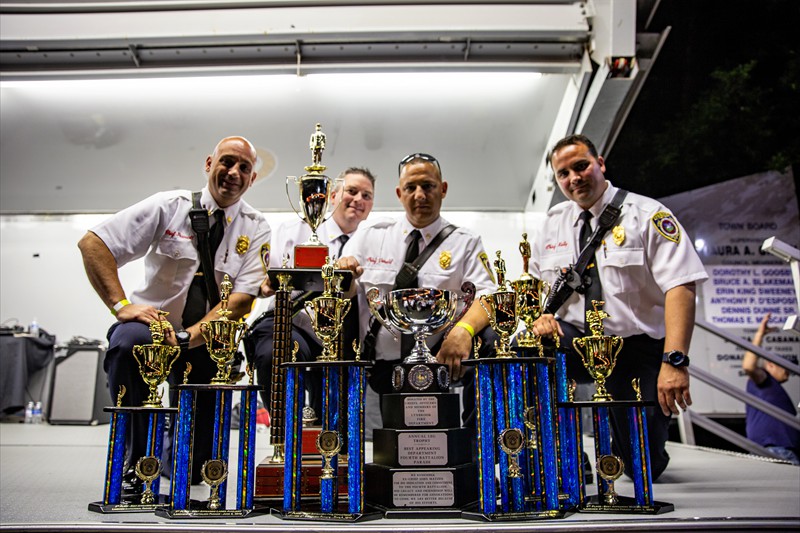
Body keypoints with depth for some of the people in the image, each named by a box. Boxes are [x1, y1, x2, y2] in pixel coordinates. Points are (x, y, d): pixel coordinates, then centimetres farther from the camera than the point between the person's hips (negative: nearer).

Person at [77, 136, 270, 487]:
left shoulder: (256, 230, -3)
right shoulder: (170, 206, -5)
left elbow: (242, 299, -14)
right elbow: (92, 243, -9)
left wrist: (188, 337, -28)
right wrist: (122, 305, -22)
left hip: (208, 343, 1)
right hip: (153, 324, -1)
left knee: (192, 470, -4)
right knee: (129, 341, -39)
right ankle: (136, 463, -20)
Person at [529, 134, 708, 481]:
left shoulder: (646, 215, -7)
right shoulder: (553, 224, 6)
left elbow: (681, 287, -17)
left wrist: (674, 361, -30)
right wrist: (539, 316, -12)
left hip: (638, 347, -2)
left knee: (644, 467, -4)